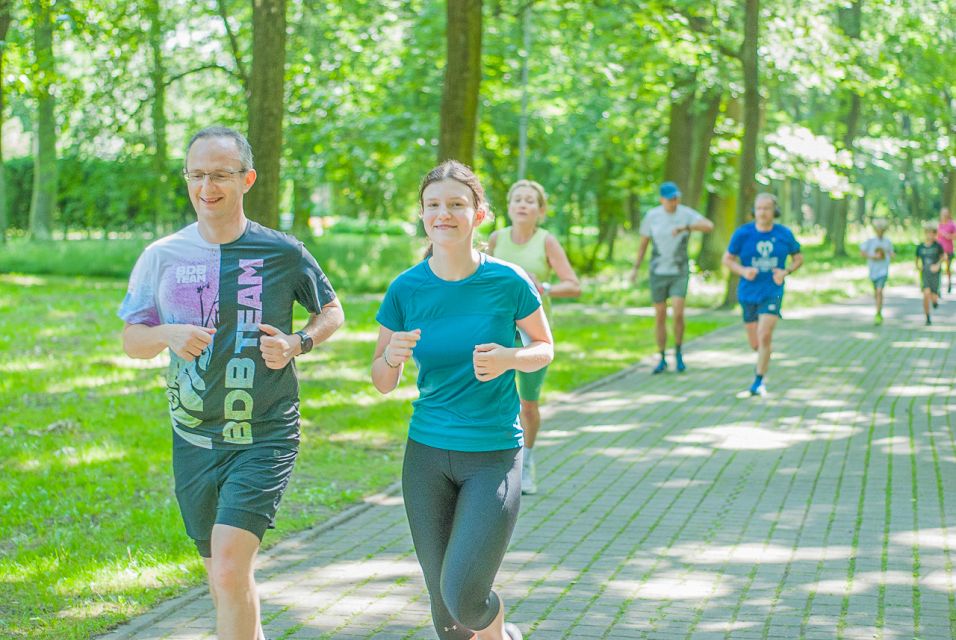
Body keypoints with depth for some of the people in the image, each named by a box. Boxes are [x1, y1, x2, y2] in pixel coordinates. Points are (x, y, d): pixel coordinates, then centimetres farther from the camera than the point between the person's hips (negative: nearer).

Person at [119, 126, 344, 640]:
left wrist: (297, 344, -10)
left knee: (229, 571, -17)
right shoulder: (162, 257, 0)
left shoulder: (283, 254, -5)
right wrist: (170, 335, -16)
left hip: (264, 438, -3)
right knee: (223, 575, 16)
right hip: (193, 440, 3)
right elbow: (131, 339, 7)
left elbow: (332, 311, 11)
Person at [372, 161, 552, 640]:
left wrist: (509, 359, -15)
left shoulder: (508, 283, -9)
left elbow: (545, 348, 6)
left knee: (464, 597, -12)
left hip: (494, 455, -3)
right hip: (427, 455, 3)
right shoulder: (406, 288, -3)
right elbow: (383, 384, 4)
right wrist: (392, 357, -19)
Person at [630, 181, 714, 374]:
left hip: (679, 272, -1)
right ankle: (662, 360, 17)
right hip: (658, 272, 1)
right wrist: (636, 268, 5)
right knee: (660, 316, 4)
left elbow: (709, 226, -27)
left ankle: (678, 353, 10)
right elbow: (643, 242, 5)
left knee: (678, 314, -14)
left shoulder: (686, 214, -11)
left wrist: (685, 228, -40)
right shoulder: (651, 216, -7)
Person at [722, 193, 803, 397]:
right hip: (748, 293, 1)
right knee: (755, 344, 10)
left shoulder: (784, 234, -3)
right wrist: (743, 271, -16)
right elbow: (727, 259, 3)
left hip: (772, 292, -1)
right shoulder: (742, 234, -6)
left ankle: (758, 382, -5)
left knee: (765, 336, -18)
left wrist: (786, 272, -9)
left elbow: (798, 258, 10)